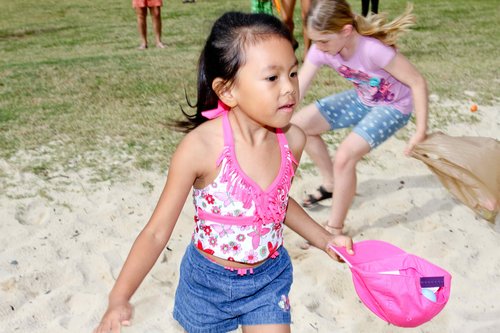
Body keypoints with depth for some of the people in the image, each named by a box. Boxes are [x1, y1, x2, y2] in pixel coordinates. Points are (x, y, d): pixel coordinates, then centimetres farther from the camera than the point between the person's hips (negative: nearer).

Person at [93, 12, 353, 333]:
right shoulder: (201, 147, -27)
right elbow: (157, 232, -20)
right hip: (209, 280, -2)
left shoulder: (292, 140, -13)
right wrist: (119, 300, -27)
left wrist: (325, 240, 5)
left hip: (269, 278, 3)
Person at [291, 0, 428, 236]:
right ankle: (331, 184, 23)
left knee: (344, 157, -25)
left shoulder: (374, 49, -37)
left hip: (393, 106, -7)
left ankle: (334, 229, -5)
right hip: (362, 100, 7)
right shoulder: (321, 49, -20)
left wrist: (421, 133, -22)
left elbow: (418, 83, -27)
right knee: (300, 125, 1)